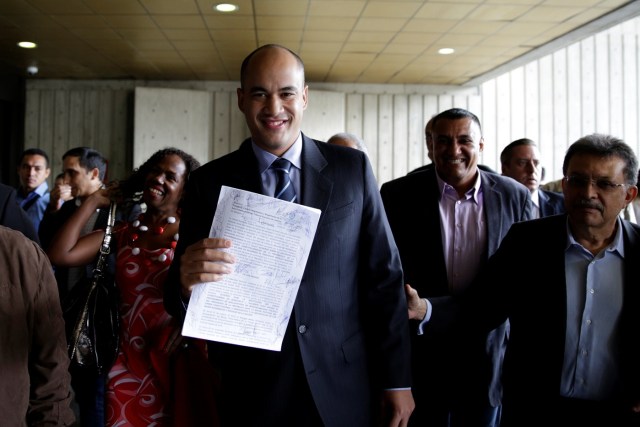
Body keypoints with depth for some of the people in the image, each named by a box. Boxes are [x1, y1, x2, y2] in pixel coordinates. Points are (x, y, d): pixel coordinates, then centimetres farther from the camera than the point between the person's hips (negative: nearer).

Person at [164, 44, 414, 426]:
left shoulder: (352, 167, -2)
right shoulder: (210, 183, -2)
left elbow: (384, 276, 0)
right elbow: (177, 296, -3)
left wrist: (398, 379, 0)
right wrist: (186, 284, -26)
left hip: (343, 390, 1)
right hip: (252, 394, 0)